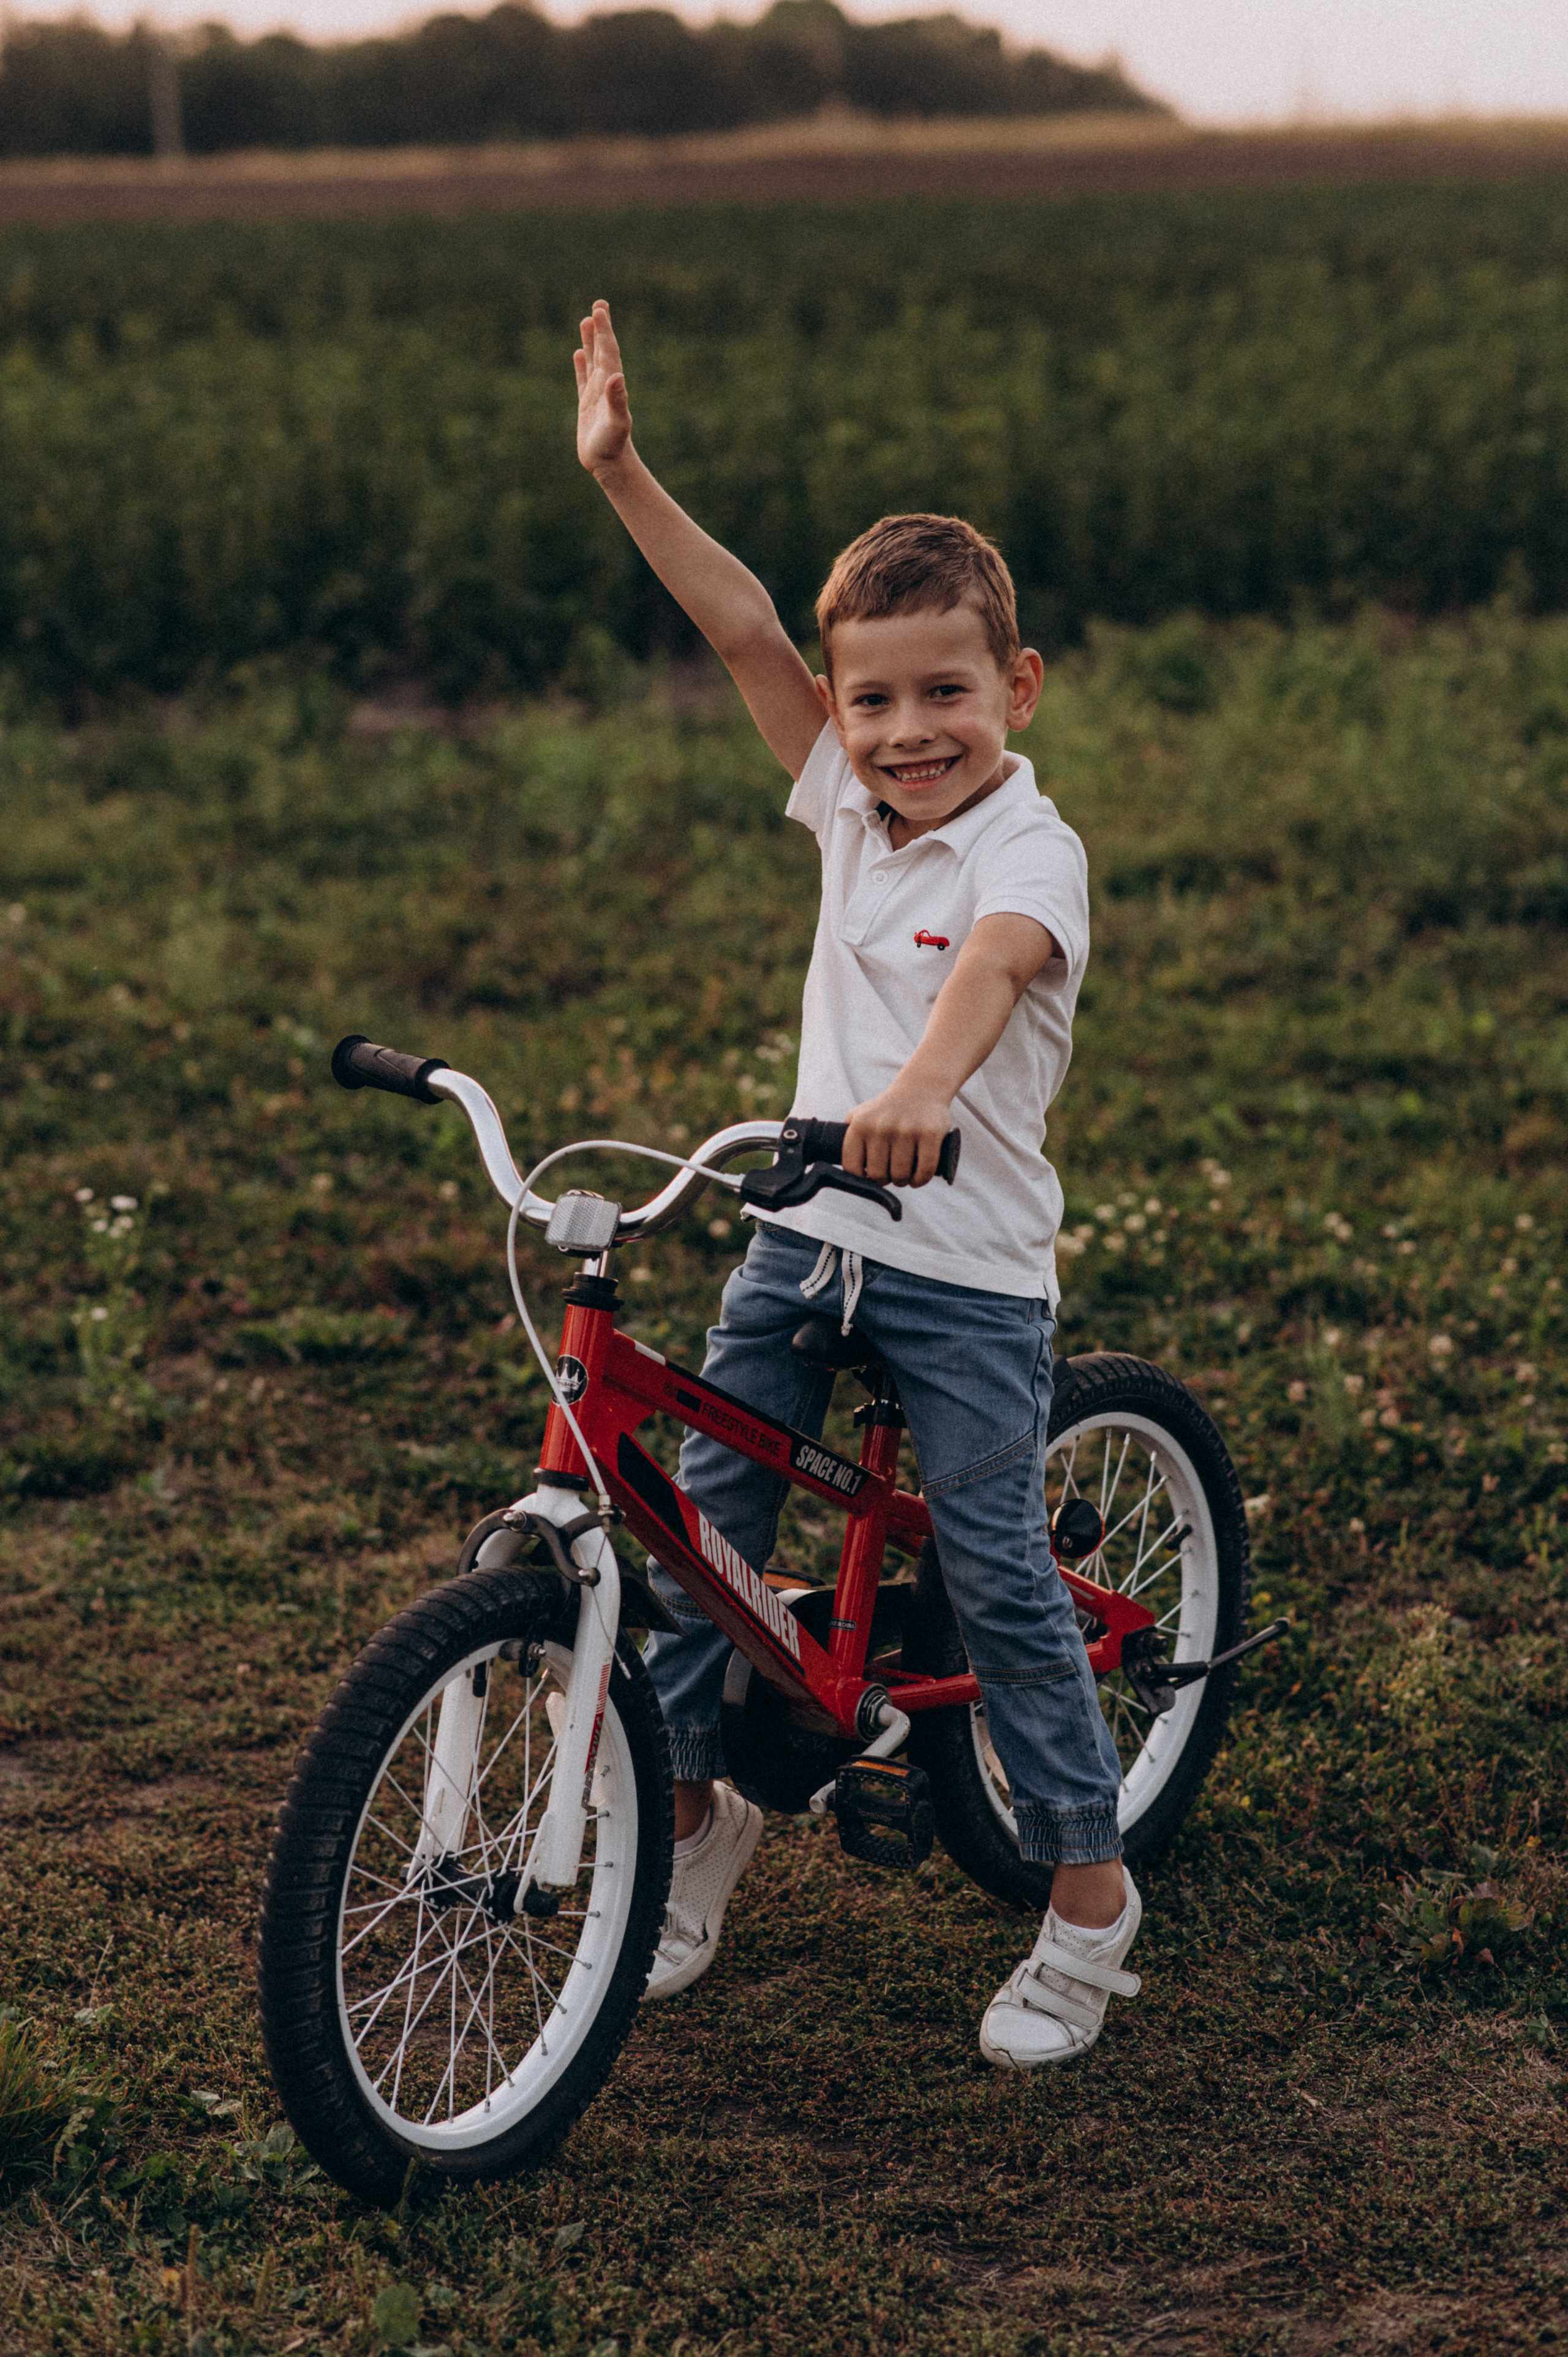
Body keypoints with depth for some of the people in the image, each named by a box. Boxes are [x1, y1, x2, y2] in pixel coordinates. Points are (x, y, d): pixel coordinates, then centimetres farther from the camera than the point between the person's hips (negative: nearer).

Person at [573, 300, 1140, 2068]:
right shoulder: (848, 798, 5)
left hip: (968, 1272, -6)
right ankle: (690, 1809, 25)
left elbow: (991, 964, -36)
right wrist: (621, 472, -6)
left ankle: (1089, 1889, 12)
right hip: (805, 1239, 6)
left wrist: (921, 1085, -56)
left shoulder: (1032, 849, -14)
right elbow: (741, 628, 1)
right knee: (697, 1528, 5)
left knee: (997, 1577, -4)